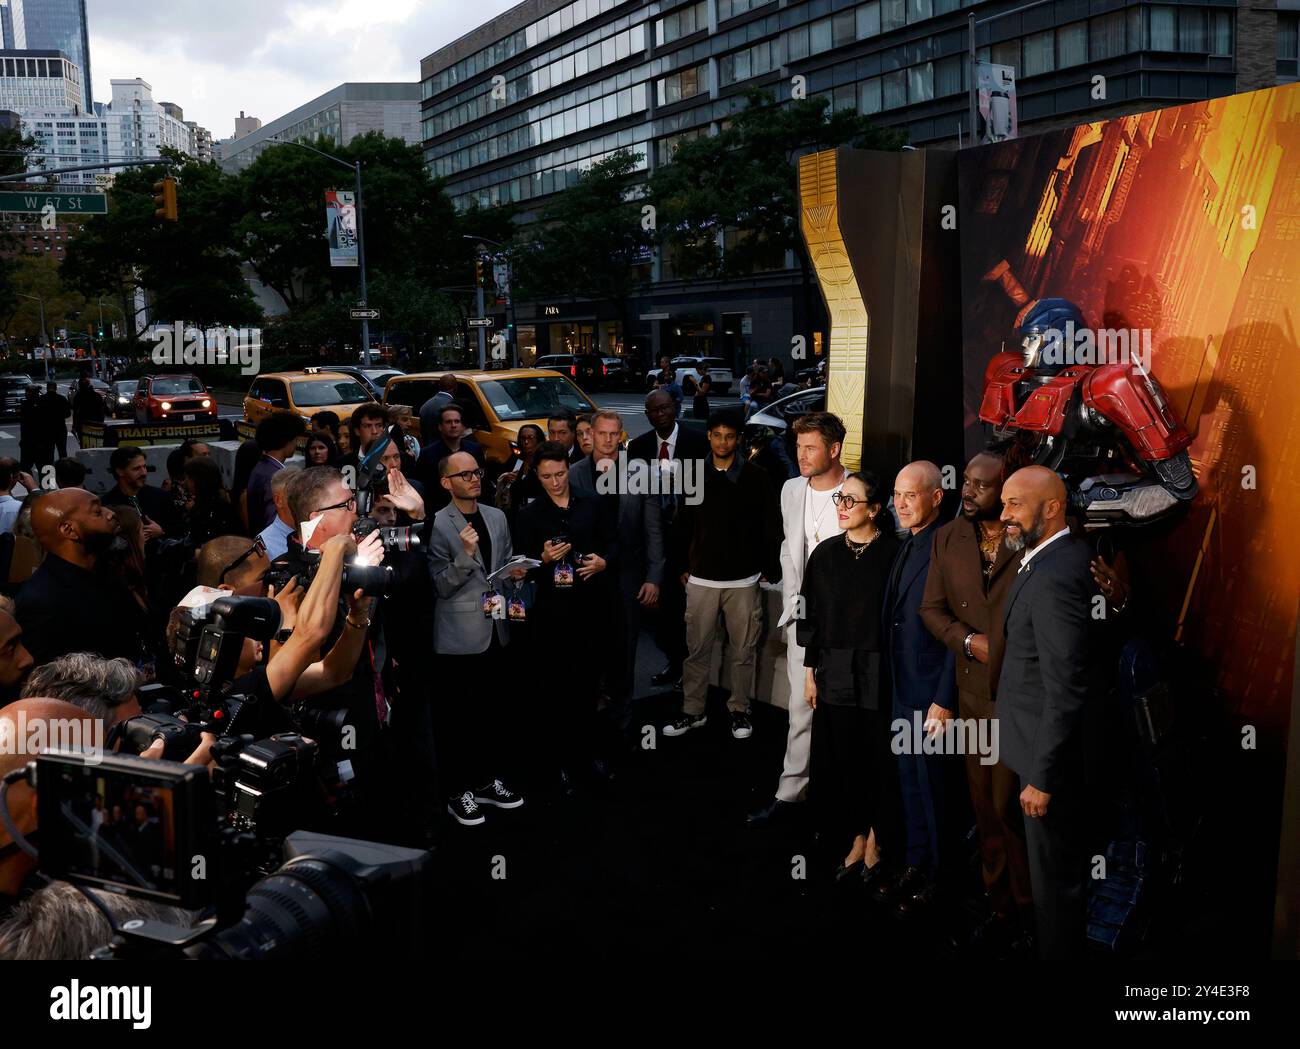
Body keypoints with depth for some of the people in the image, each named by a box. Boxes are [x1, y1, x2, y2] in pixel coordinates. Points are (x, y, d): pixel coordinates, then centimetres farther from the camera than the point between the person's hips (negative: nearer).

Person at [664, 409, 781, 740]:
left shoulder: (755, 478, -2)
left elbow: (771, 527, 0)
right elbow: (682, 525, 10)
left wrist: (770, 569, -1)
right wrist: (680, 566, 8)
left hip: (743, 580, -1)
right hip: (701, 578, 2)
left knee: (743, 651, 6)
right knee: (697, 649, 6)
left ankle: (739, 710, 20)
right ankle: (693, 711, 17)